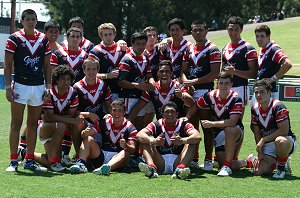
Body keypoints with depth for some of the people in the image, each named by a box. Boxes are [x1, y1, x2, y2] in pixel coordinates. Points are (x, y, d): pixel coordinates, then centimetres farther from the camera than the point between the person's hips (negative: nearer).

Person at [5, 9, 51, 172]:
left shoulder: (43, 39, 9)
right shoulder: (14, 39, -1)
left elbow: (46, 65, 14)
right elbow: (7, 65, -1)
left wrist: (48, 86, 6)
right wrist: (8, 87, -8)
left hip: (38, 87, 4)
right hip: (20, 85, -4)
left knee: (33, 124, 8)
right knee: (16, 124, -3)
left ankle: (29, 160, 14)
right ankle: (13, 161, -2)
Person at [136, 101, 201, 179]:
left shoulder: (183, 125, 3)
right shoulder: (157, 125, 6)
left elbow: (198, 137, -17)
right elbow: (139, 135, -12)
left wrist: (182, 141, -38)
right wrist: (153, 141, -33)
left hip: (177, 163, -1)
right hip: (160, 163, 1)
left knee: (191, 143, -18)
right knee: (146, 142, -14)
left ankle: (180, 169, -45)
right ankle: (151, 167, -44)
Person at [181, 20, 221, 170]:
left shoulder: (212, 49, -3)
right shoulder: (188, 49, 16)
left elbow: (214, 74, -11)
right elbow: (183, 70, 16)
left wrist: (194, 82, -13)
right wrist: (185, 82, -6)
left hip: (205, 91, -6)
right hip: (190, 92, 6)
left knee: (207, 127, -4)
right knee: (192, 126, 9)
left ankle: (208, 160, 0)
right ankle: (193, 158, 17)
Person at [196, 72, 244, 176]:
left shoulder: (235, 99, -19)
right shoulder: (210, 96, -5)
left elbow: (232, 122, -29)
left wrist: (212, 124, -34)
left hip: (236, 130, -5)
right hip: (218, 133, 5)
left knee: (230, 130, -41)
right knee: (222, 163, -5)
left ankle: (228, 166, -31)